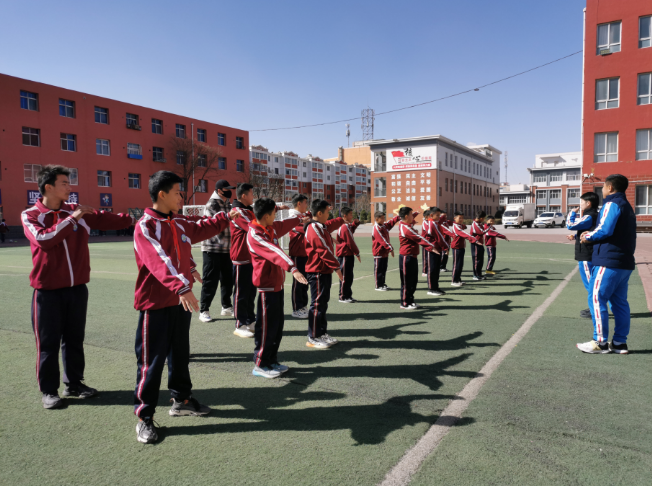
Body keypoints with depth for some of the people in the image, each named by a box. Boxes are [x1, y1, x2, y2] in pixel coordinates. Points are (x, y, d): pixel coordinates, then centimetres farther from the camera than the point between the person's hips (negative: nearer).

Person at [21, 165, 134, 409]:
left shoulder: (78, 211, 6)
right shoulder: (30, 215, -4)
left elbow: (105, 219, 5)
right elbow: (43, 239, -20)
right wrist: (71, 219, -20)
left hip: (77, 288, 4)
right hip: (48, 291, -4)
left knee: (74, 339, 13)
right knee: (48, 342, 4)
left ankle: (74, 383, 27)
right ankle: (48, 390, 17)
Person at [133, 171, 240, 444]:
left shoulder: (180, 224, 10)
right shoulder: (145, 226, -15)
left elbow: (201, 229, 30)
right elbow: (159, 260, -30)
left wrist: (226, 217, 36)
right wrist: (182, 287, -41)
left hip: (181, 301, 8)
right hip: (155, 303, -8)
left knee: (180, 354, 19)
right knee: (152, 360, 0)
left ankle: (182, 400, 35)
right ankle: (144, 417, 12)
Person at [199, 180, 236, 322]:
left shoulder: (227, 204, 15)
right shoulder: (212, 204, -9)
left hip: (226, 249, 8)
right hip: (212, 248, -7)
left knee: (228, 279, 13)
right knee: (210, 280, -3)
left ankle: (226, 307, 25)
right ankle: (204, 310, 6)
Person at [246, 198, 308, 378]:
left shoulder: (271, 228, 8)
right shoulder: (255, 235, -20)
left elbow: (284, 225, 30)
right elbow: (274, 252, -34)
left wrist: (299, 219, 46)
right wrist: (292, 268, -46)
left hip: (277, 283, 9)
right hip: (267, 285, -9)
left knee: (277, 324, 14)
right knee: (267, 326, -3)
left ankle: (272, 360, 25)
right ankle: (260, 365, 9)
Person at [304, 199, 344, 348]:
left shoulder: (322, 227, 14)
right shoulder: (314, 229, -17)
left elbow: (332, 224, 37)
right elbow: (324, 251, -22)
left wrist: (343, 220, 52)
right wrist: (336, 267, -22)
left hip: (324, 271, 10)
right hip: (318, 272, -10)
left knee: (322, 303, 14)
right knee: (317, 304, -5)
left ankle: (322, 334, 22)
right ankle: (313, 338, 2)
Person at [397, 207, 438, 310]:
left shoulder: (407, 225, 9)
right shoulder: (405, 229, -21)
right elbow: (419, 238, -23)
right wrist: (431, 246, -23)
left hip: (412, 257, 10)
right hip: (406, 257, -10)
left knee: (413, 280, 14)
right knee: (406, 281, -1)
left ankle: (410, 301, 23)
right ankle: (405, 304, 7)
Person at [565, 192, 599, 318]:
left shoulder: (589, 217, -17)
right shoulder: (594, 216, 15)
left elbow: (571, 225, -23)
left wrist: (572, 213, -8)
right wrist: (575, 237, 8)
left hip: (586, 256, -10)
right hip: (590, 254, 10)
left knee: (590, 283, -5)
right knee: (591, 283, 16)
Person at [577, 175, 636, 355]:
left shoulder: (612, 204, -10)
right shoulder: (626, 206, 22)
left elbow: (605, 230, -22)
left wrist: (588, 236, -4)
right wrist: (591, 235, 9)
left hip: (609, 261, -10)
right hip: (625, 262, 10)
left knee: (596, 299, -5)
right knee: (619, 302, 11)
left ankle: (600, 342, -2)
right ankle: (620, 343, 14)